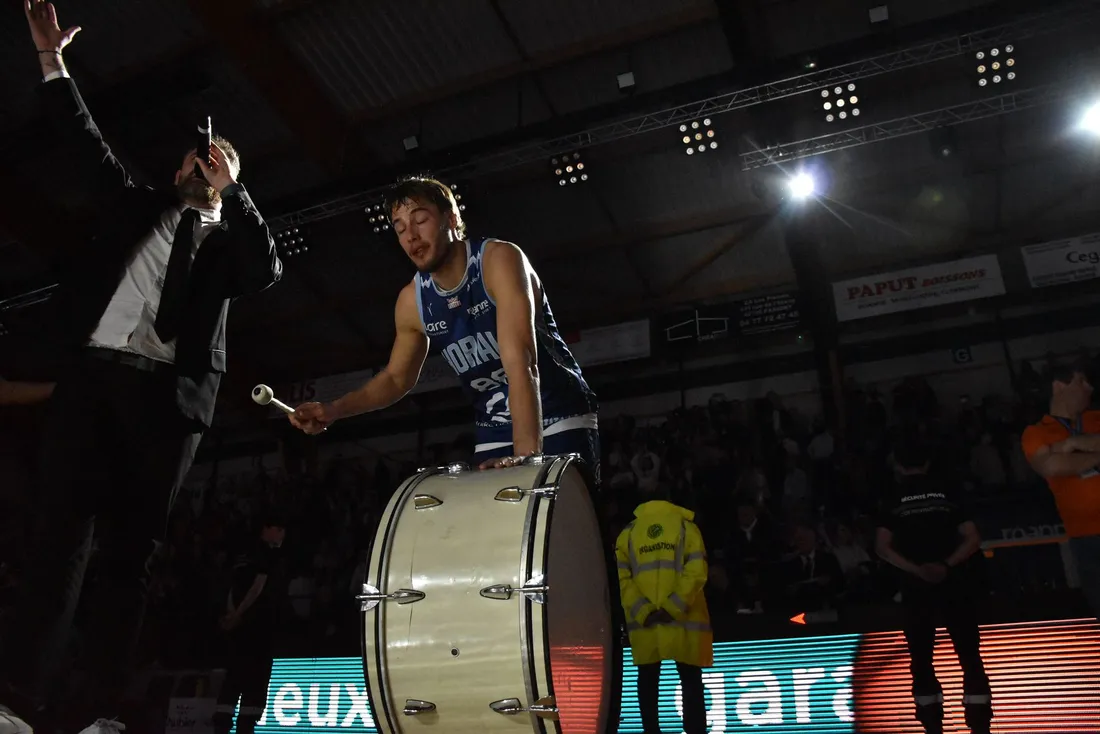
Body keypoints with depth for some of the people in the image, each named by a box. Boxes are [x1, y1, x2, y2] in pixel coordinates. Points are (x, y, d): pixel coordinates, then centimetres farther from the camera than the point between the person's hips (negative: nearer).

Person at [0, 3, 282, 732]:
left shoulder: (227, 240, 18)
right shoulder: (136, 207, 24)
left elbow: (267, 269, -1)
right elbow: (85, 145, 21)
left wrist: (231, 187, 0)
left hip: (167, 393, -1)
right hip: (94, 372, 2)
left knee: (132, 547, -4)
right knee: (64, 524, -9)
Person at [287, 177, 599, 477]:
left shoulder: (499, 259, -21)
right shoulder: (411, 301, -3)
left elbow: (520, 361, -33)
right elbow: (397, 377, 13)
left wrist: (527, 454, -44)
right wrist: (333, 410, -2)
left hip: (560, 420, -5)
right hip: (495, 435, 5)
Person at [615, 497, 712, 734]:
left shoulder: (627, 533, 9)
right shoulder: (686, 527, 5)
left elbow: (622, 578, -1)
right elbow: (695, 572, -8)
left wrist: (642, 611, -7)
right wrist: (673, 608, -11)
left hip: (643, 621, 2)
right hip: (683, 620, -1)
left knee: (647, 680, 12)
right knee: (691, 680, 7)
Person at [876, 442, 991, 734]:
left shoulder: (894, 501, 5)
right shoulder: (948, 493, 8)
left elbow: (882, 547, -6)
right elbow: (973, 539, -1)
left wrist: (916, 570, -7)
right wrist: (947, 564, -8)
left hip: (917, 587, -1)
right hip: (956, 583, 1)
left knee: (922, 659, 8)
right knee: (969, 655, 6)